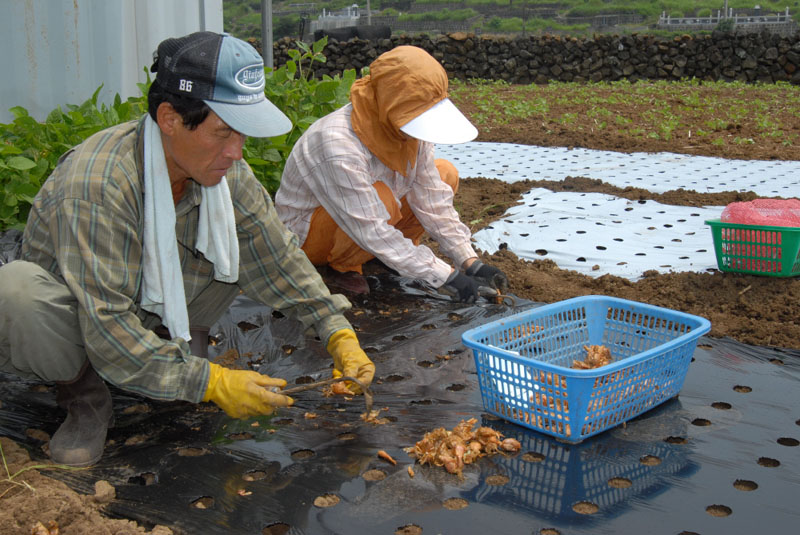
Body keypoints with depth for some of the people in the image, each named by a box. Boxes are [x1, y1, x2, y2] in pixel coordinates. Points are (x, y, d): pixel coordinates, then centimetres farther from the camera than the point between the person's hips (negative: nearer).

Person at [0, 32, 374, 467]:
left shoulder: (222, 169, -14)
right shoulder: (97, 186, -35)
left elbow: (278, 259, -4)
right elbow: (108, 329, -36)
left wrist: (339, 335, -13)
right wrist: (210, 383, -35)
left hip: (154, 309, 5)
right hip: (76, 323, -5)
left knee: (255, 239, -10)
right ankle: (83, 398, -10)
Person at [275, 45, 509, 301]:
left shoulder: (409, 126, -14)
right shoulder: (340, 146, -36)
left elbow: (432, 199, -8)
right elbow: (371, 232, -35)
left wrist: (470, 262, -15)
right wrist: (445, 277, -34)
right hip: (304, 233, -7)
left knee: (445, 174, -5)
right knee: (382, 199, -37)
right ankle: (343, 267, -9)